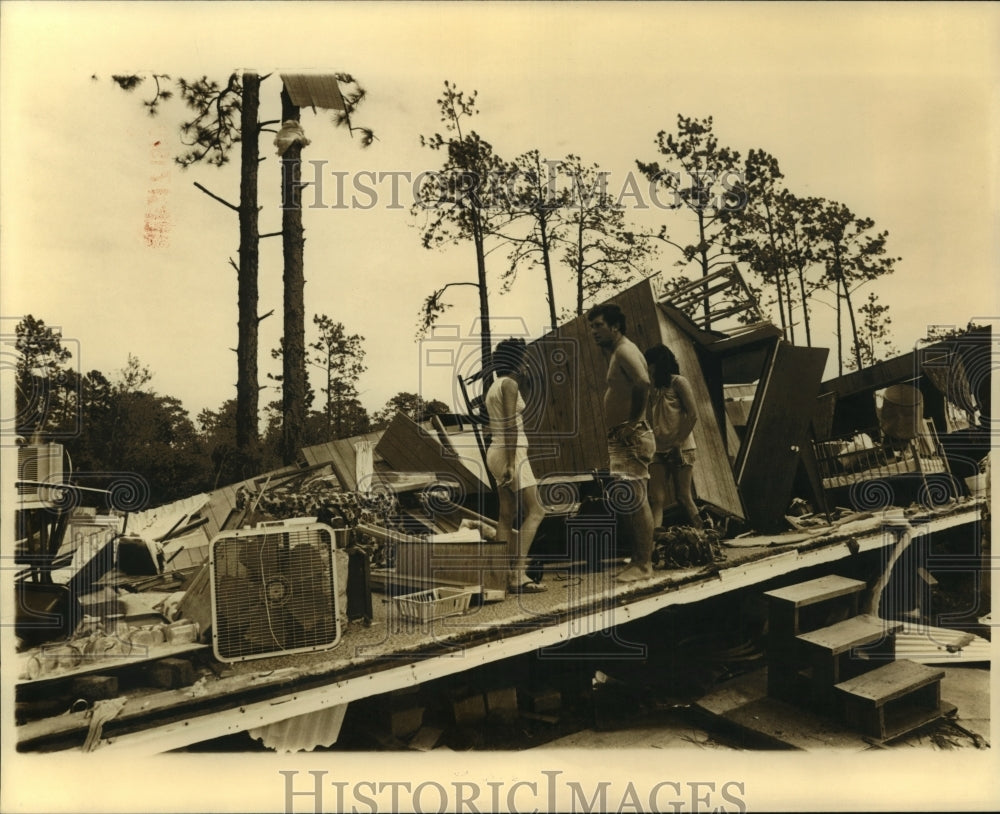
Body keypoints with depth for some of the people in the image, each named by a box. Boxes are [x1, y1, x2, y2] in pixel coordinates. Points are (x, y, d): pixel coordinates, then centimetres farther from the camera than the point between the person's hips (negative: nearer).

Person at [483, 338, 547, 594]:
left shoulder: (493, 389, 18)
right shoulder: (509, 383, -10)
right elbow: (510, 425, -19)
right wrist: (512, 464, -23)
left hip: (497, 452, 10)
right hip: (511, 454, -10)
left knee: (507, 516, 6)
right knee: (535, 511, -10)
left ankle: (505, 576, 6)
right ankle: (517, 574, -16)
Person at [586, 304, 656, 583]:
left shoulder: (625, 350, -11)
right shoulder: (615, 354, 20)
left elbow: (643, 382, -30)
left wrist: (633, 422, -24)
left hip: (630, 439, -11)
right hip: (619, 439, 11)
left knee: (635, 502, -8)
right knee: (628, 503, 13)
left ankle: (644, 564, -2)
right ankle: (638, 560, 20)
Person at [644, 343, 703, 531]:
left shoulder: (678, 382, -1)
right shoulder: (654, 390, 18)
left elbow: (693, 415, -9)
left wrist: (678, 442, -12)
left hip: (680, 449, -6)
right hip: (659, 450, 6)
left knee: (683, 497, -1)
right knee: (656, 499, -7)